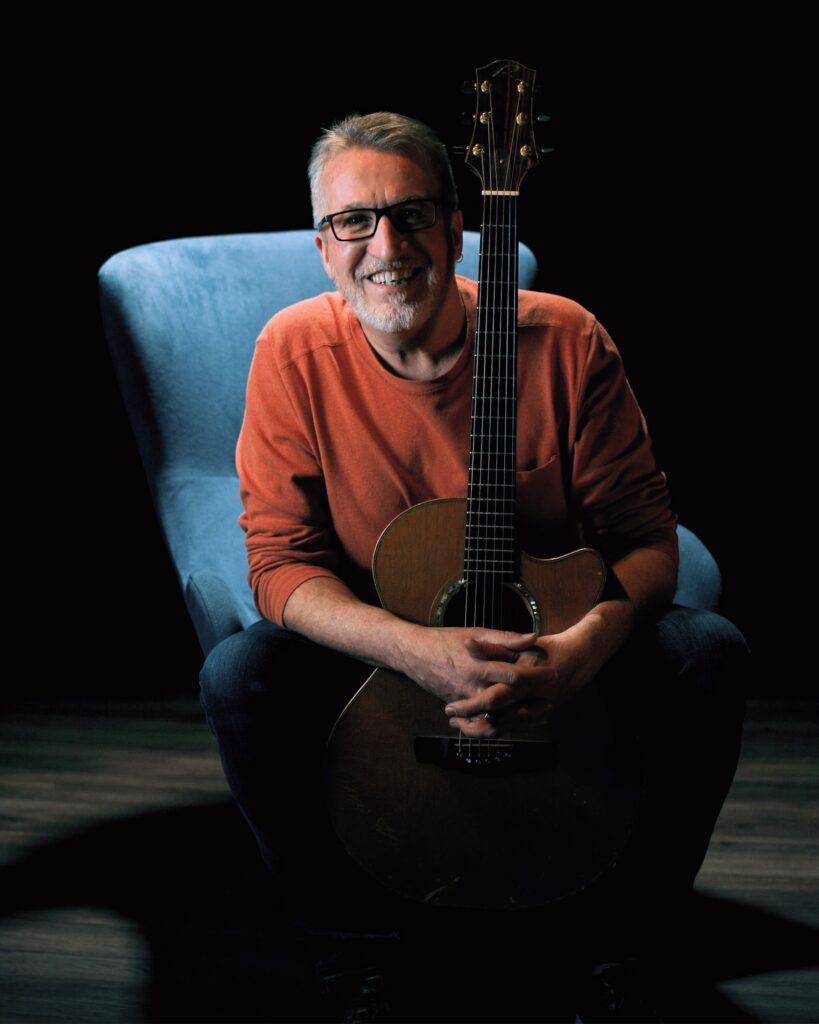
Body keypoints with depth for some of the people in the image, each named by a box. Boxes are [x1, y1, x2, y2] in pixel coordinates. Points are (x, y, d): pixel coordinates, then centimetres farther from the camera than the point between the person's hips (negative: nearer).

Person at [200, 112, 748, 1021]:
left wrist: (583, 647, -34)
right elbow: (281, 564, -15)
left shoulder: (563, 340, -14)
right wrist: (417, 650, -34)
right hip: (378, 652, 0)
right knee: (238, 674, -28)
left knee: (708, 653, -25)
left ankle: (621, 927, -3)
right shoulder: (294, 353, -13)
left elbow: (646, 536, -11)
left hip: (552, 642, 0)